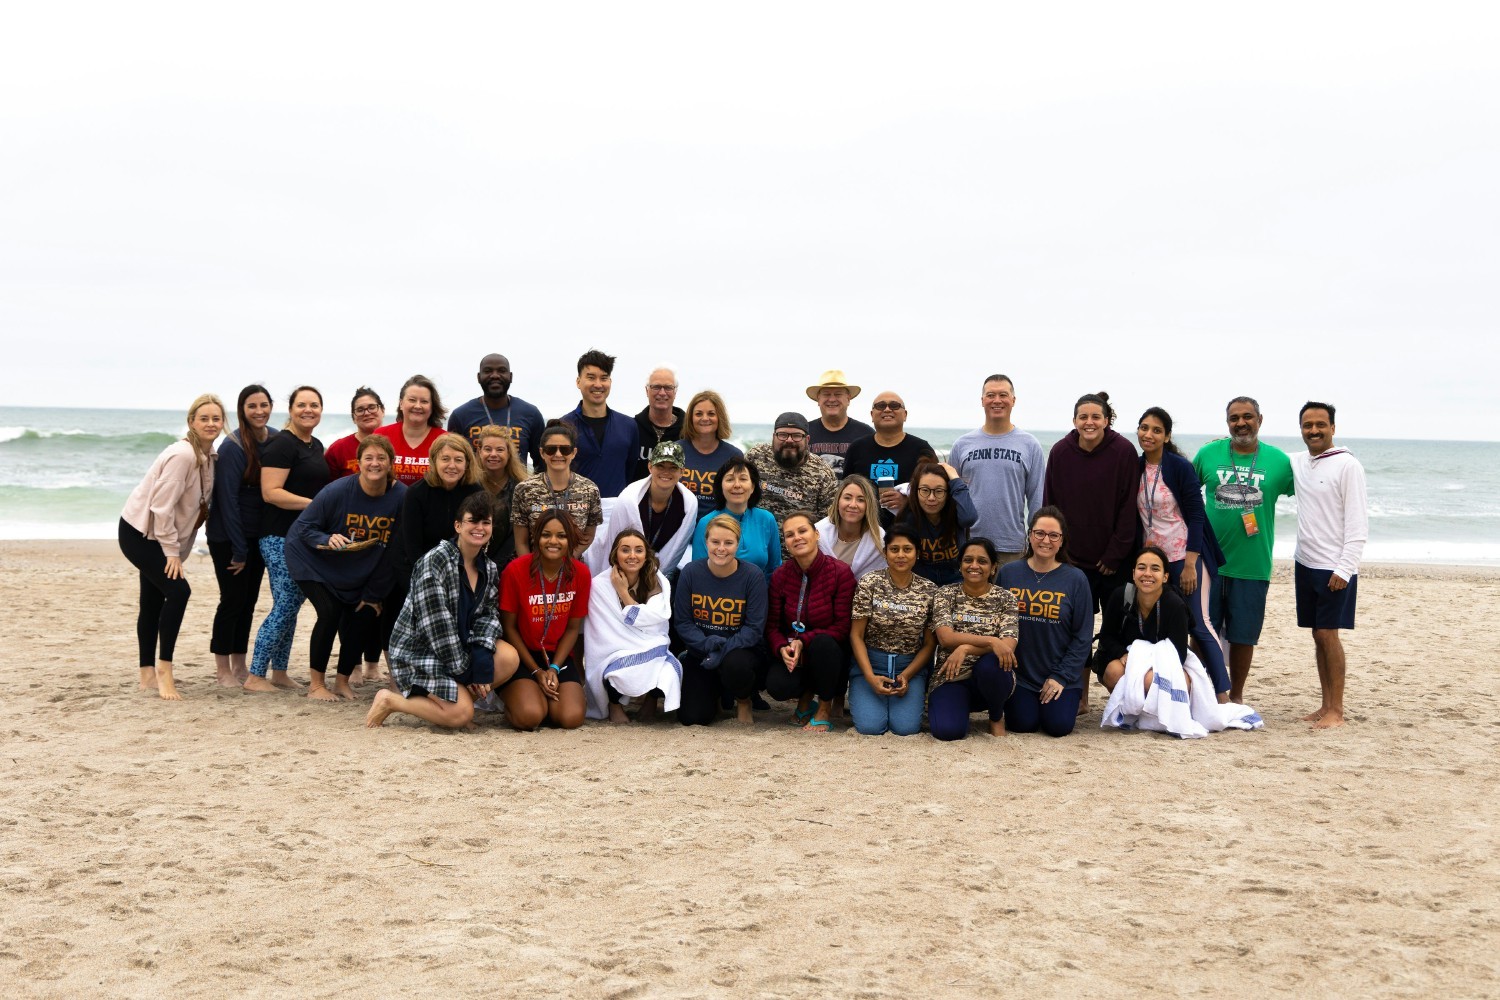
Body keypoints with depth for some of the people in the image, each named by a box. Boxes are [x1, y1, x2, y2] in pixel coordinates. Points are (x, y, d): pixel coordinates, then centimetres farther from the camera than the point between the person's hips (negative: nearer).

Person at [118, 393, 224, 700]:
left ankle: (149, 674, 20)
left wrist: (174, 549, 3)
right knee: (178, 591, -19)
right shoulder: (182, 455, -24)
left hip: (156, 536, 9)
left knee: (154, 602, 12)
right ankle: (163, 670, -11)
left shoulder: (208, 455, 3)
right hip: (138, 533, -9)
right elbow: (162, 506, -25)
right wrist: (172, 551, -21)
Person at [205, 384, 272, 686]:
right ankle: (223, 669, 11)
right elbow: (227, 499, -17)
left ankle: (240, 664, 21)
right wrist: (239, 550, -17)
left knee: (249, 599, 11)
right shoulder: (232, 446, -17)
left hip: (259, 534, 5)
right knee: (233, 599, -1)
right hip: (227, 537, -5)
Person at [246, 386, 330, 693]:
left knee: (292, 606, 12)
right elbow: (270, 492, -20)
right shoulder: (281, 444, -12)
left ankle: (279, 673, 20)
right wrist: (313, 504, -23)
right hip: (280, 538, -9)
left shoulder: (316, 446, 15)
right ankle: (255, 677, -1)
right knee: (284, 607, -8)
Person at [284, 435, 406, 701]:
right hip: (316, 563, -4)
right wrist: (327, 539, -35)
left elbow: (393, 550, -8)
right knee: (330, 614, -18)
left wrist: (374, 594, -5)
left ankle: (343, 682, 21)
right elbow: (302, 526, -14)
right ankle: (316, 683, -1)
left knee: (365, 618, -3)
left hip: (359, 576, 4)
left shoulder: (401, 497, -16)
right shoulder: (337, 491, -23)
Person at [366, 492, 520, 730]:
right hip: (418, 650, -7)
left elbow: (486, 614, 2)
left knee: (510, 657, -20)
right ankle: (390, 700, -2)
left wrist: (482, 655, -19)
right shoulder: (435, 561, -19)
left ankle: (462, 698, 1)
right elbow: (436, 623, -22)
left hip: (461, 645, 7)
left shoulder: (489, 569, 6)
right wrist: (462, 669, -19)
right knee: (461, 715, -23)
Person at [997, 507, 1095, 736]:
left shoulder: (1076, 579, -5)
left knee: (1059, 726, -15)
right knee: (1023, 724, -13)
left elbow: (1083, 636, -3)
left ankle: (1061, 699, 19)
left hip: (1061, 676, -1)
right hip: (1019, 673, 1)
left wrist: (1061, 677, -9)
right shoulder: (1008, 573, -1)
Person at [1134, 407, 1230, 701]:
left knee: (1198, 623, -8)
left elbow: (1196, 517, -10)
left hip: (1185, 557, -5)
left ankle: (1222, 694, -4)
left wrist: (1190, 564, -15)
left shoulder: (1180, 467, -9)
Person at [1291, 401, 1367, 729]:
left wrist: (1345, 568, -18)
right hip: (1305, 563, 6)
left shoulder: (1347, 465, -10)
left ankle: (1336, 710, 0)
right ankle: (1325, 705, 16)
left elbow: (1357, 523, -13)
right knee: (1318, 635, 9)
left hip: (1334, 568, -6)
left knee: (1328, 634, -6)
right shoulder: (1298, 463, 9)